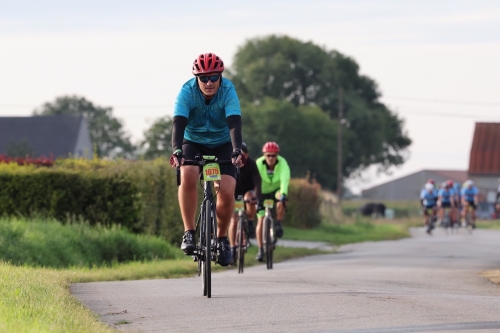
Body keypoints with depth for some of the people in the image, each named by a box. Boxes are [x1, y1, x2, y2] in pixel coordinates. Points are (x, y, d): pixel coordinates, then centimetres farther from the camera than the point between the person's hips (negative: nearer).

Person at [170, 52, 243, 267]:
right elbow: (179, 123, -34)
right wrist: (176, 151, -51)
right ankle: (189, 233, -20)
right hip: (193, 143, 0)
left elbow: (234, 123, -35)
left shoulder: (228, 91, -23)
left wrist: (237, 151, -52)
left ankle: (222, 237, 5)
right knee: (187, 177, -31)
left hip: (222, 144, 0)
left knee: (226, 191, -20)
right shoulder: (187, 91, -23)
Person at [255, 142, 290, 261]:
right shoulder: (259, 163, -24)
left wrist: (283, 194, -57)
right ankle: (260, 249, -1)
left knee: (281, 201, -35)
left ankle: (278, 224, -10)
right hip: (263, 192, 0)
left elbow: (284, 179, -41)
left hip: (277, 189, 0)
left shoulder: (282, 163, -26)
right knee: (261, 219, -9)